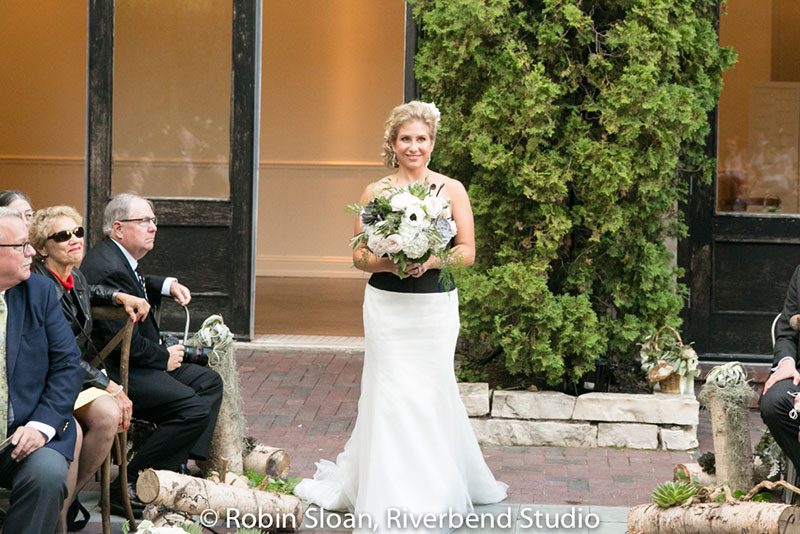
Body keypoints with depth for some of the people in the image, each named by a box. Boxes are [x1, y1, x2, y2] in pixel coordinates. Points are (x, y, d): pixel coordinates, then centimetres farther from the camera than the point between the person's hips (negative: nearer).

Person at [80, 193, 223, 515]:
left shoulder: (120, 259, 11)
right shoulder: (108, 268, -22)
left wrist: (167, 286, 18)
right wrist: (164, 357, -9)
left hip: (135, 362, 12)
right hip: (116, 372, -12)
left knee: (209, 382, 14)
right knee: (195, 409, -22)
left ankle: (179, 466, 5)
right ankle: (129, 485, -16)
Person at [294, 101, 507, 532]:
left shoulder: (451, 190, 2)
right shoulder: (375, 192, 3)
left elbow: (467, 252, 1)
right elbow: (359, 255, 4)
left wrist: (431, 259, -17)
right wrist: (387, 262, -16)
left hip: (434, 306, 0)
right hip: (386, 304, 0)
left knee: (430, 394, 2)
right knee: (390, 395, -1)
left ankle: (432, 492, 18)